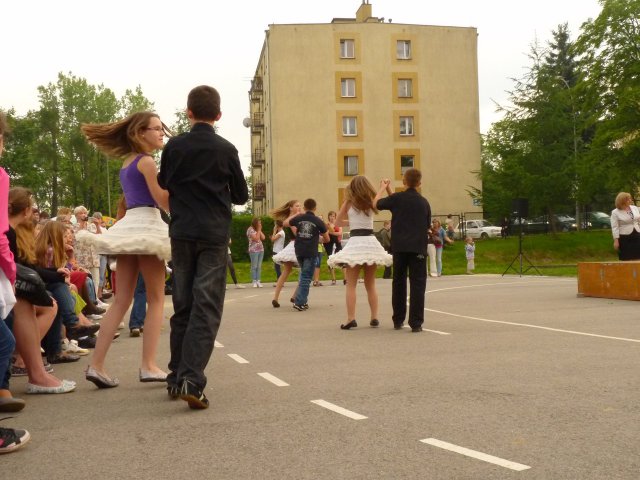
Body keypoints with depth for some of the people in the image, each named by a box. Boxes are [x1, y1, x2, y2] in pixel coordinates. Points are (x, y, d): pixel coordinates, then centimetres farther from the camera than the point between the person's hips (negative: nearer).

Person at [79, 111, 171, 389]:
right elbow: (164, 202, -12)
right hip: (146, 226, -8)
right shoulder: (147, 161, -6)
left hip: (129, 227, 8)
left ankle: (97, 365, 0)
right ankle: (148, 366, -4)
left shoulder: (126, 163, 21)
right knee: (156, 300, -2)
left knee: (121, 301, 5)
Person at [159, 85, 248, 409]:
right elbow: (241, 196, 6)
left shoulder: (174, 146, 2)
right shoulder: (225, 149, -3)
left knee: (182, 306, 12)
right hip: (214, 234, -3)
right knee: (206, 308, -4)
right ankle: (191, 380, -16)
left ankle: (176, 378, 18)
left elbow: (163, 187, 14)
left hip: (181, 233, 3)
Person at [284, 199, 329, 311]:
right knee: (306, 277, -1)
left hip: (299, 251, 4)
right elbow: (327, 239, 4)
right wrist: (319, 239, 24)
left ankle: (303, 300, 19)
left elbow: (285, 223, 22)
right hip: (311, 252, -4)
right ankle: (299, 303, -8)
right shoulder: (318, 221, -4)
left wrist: (295, 215, 32)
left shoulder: (298, 218, 3)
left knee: (304, 275, 22)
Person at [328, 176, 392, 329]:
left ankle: (351, 318, -9)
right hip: (371, 243, 3)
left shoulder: (349, 203, 2)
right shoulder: (371, 203, 8)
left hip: (355, 243, -3)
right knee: (371, 285, 13)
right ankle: (374, 317, 11)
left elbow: (338, 221, 13)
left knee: (351, 285, -1)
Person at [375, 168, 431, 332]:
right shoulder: (424, 202, 4)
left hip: (399, 247, 0)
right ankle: (416, 322, -5)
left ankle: (398, 320, 18)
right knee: (417, 284, 1)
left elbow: (377, 203, 9)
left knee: (399, 282, 13)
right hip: (418, 248, 0)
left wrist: (383, 188, 24)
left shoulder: (397, 198, -3)